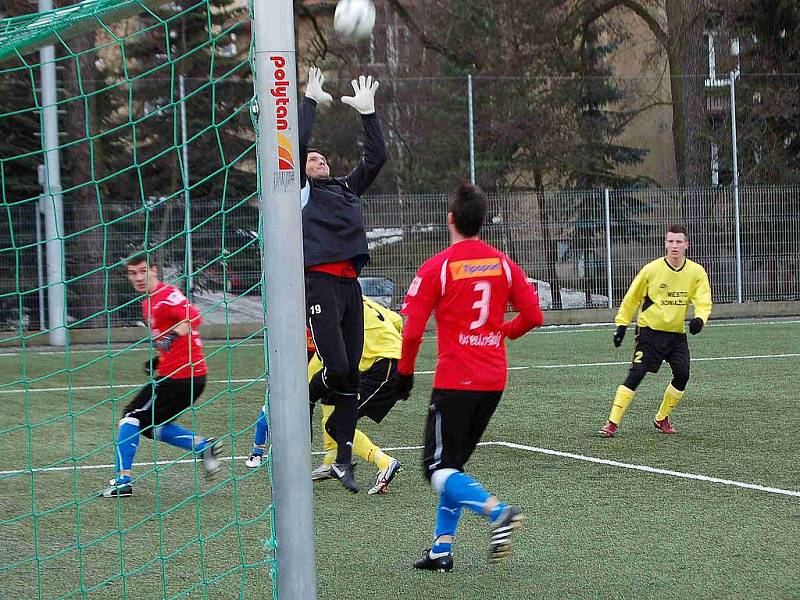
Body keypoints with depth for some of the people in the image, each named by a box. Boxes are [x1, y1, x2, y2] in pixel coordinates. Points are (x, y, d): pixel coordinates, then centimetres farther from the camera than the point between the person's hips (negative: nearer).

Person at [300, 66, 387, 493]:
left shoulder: (346, 188, 25)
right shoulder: (300, 189, 9)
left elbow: (377, 157, 26)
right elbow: (294, 144, -2)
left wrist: (367, 111, 22)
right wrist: (311, 100, 3)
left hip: (350, 284, 6)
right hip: (319, 281, -6)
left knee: (351, 377, 3)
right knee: (336, 367, -17)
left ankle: (343, 461, 7)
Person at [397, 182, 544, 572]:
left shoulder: (437, 267, -9)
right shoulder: (503, 264, 5)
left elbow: (412, 330, -11)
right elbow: (533, 316, 5)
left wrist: (405, 371, 5)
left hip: (454, 382, -6)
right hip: (494, 381, 6)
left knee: (439, 471, -1)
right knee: (453, 465, 17)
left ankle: (498, 511, -25)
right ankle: (442, 549, 13)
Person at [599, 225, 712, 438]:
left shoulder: (696, 272, -2)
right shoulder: (651, 269, -9)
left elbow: (703, 301, -4)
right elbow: (631, 298, 1)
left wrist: (699, 318, -25)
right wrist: (621, 324, 0)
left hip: (677, 333, 3)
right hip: (650, 330, -3)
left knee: (682, 375, -6)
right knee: (635, 374, -13)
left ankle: (662, 418, 16)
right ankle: (612, 423, -13)